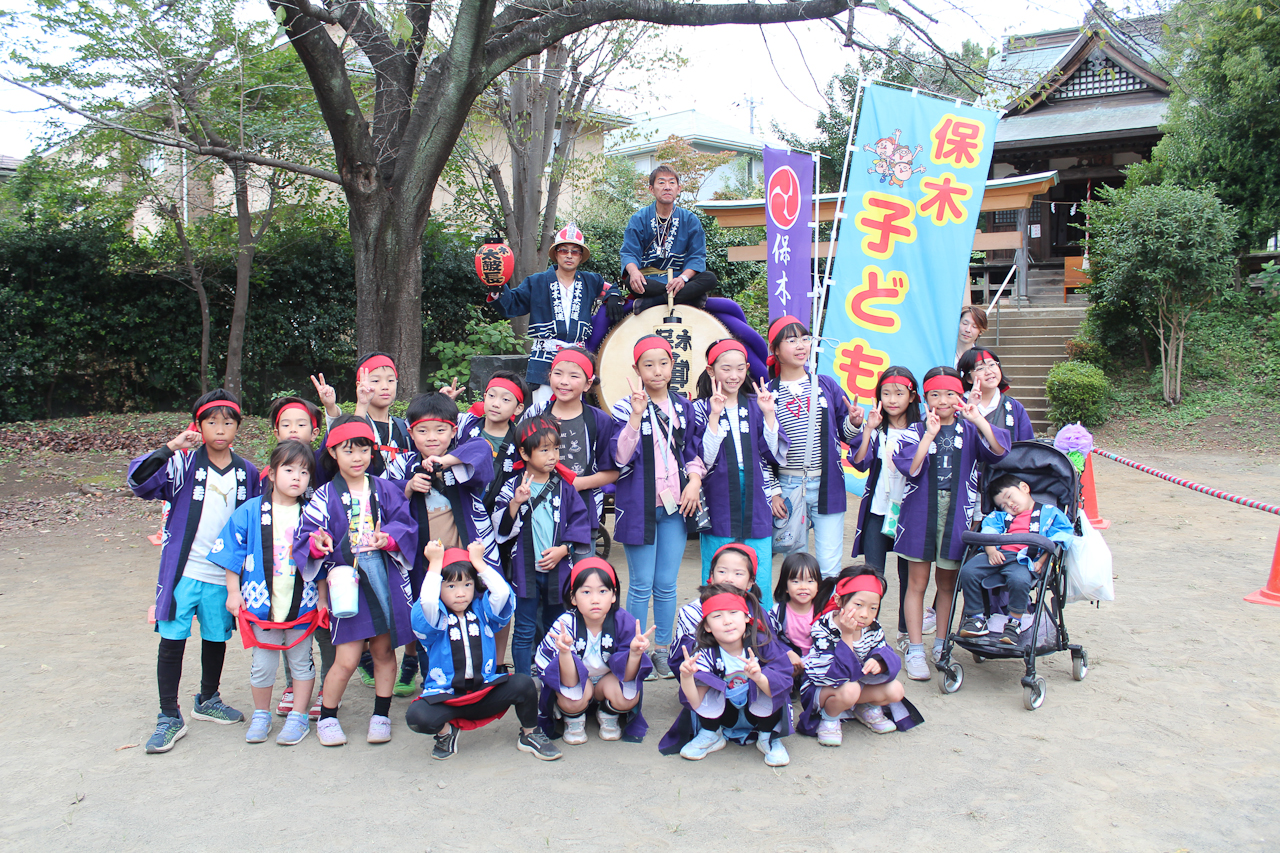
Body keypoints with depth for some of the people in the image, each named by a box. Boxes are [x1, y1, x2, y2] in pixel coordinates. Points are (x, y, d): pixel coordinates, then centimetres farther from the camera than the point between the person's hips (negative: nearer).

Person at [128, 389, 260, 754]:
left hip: (224, 574, 3)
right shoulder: (184, 462, -5)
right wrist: (170, 448, -31)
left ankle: (208, 700, 37)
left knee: (217, 639, 15)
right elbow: (139, 481, -20)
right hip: (182, 571, -3)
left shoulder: (249, 473, 6)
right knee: (172, 641, -2)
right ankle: (169, 717, 12)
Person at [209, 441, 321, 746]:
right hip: (261, 603, 0)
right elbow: (232, 552, 3)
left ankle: (298, 717, 24)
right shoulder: (250, 512, -3)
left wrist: (322, 597, 4)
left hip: (302, 603, 0)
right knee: (263, 663, 10)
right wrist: (233, 592, 1)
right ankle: (260, 715, 30)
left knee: (300, 661, 10)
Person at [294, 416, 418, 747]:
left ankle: (381, 715, 27)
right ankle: (327, 717, 19)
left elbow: (404, 524, 2)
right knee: (346, 659, -3)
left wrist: (388, 538, -17)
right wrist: (317, 542, -25)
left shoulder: (385, 490, 6)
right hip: (348, 582, -2)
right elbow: (305, 532, -4)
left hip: (385, 580, 3)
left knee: (384, 651, 11)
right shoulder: (326, 496, 0)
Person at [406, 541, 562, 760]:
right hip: (445, 698, -2)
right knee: (417, 716, -32)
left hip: (485, 693, 2)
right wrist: (435, 563, -16)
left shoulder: (482, 611, 6)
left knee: (523, 683, -25)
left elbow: (503, 592, -13)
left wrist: (478, 561, -5)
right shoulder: (434, 618, -2)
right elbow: (427, 602, -26)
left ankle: (530, 734, 4)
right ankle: (446, 731, 5)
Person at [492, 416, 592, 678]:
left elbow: (579, 521, 4)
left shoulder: (564, 487, 3)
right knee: (525, 632, 3)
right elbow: (502, 528, -9)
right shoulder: (513, 487, -3)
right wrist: (515, 504, -23)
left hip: (558, 568, 2)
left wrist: (563, 549, -8)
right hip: (525, 568, -2)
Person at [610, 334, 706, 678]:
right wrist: (636, 415, -25)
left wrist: (694, 481, -1)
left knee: (666, 585, 8)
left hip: (675, 506, 3)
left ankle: (663, 650, 21)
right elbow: (620, 457, -16)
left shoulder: (683, 407, 9)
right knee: (641, 585, 2)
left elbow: (694, 452, 17)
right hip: (639, 506, -3)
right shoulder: (626, 408, -4)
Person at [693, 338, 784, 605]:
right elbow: (704, 460, -11)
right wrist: (715, 416, -18)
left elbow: (777, 454, 2)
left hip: (755, 502, 2)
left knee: (760, 583, 3)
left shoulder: (756, 405, 9)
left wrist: (769, 414, -7)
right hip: (719, 505, -2)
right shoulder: (701, 408, 1)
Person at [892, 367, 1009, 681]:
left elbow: (999, 450, -10)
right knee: (917, 582, 1)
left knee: (947, 583, 11)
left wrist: (978, 419, -18)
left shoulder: (969, 430, 7)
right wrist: (929, 434, -17)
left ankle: (941, 646, 25)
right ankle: (915, 651, 8)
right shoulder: (916, 431, 2)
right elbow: (910, 468, -14)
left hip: (957, 514, 2)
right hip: (920, 512, -2)